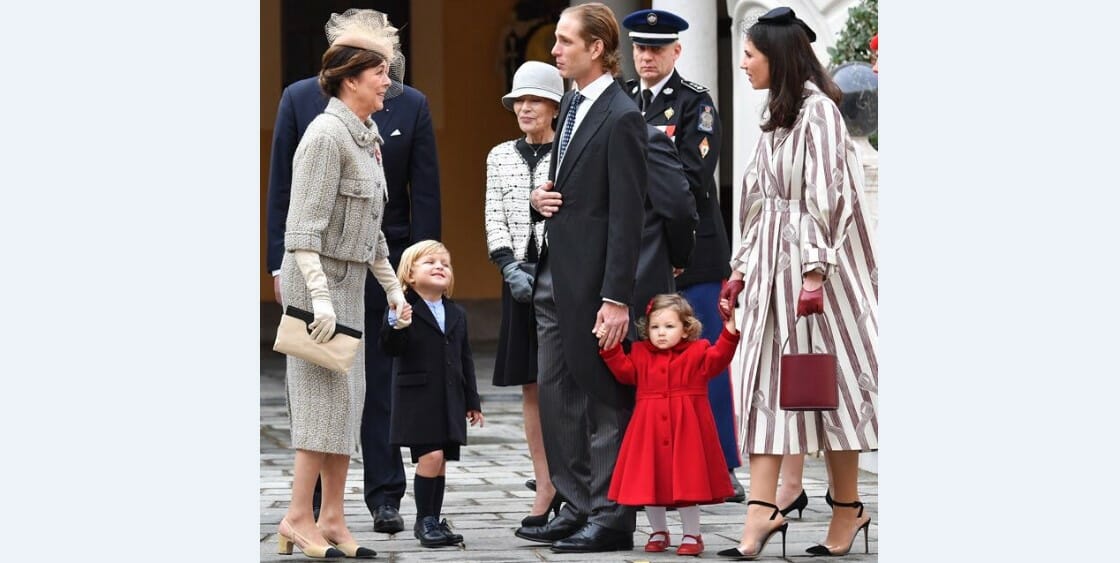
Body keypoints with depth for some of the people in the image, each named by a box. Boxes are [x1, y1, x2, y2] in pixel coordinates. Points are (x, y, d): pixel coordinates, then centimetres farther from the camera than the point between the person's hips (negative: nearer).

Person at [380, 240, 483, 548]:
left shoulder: (457, 314, 13)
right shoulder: (402, 309, -5)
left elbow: (465, 358, 18)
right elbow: (390, 349, -13)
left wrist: (472, 402, 18)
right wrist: (397, 327, -33)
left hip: (450, 400, 6)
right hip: (417, 398, -6)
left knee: (441, 462, 8)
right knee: (430, 456, -14)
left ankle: (434, 520, 16)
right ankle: (424, 519, -1)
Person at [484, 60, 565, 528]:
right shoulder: (500, 157, 12)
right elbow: (495, 220, 9)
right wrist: (511, 268, -5)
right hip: (520, 277, 5)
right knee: (531, 387, 5)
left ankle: (553, 491, -3)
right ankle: (548, 489, 9)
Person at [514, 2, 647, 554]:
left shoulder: (621, 118, -15)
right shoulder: (571, 104, 12)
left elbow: (627, 216, -18)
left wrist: (616, 299, -20)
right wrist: (540, 197, 2)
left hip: (593, 280, -9)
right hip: (555, 275, 9)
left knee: (604, 400, 0)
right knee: (555, 395, 11)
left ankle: (610, 517, 7)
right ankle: (577, 505, 20)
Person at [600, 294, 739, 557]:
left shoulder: (697, 352, 1)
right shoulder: (641, 353, 10)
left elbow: (715, 360, -13)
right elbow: (625, 371, 2)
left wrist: (729, 335, -26)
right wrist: (610, 348, -7)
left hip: (685, 428, -3)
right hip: (650, 427, 3)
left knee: (687, 483, -1)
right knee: (650, 482, 7)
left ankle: (692, 535, 10)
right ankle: (658, 532, 24)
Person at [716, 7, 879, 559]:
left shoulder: (818, 111, -11)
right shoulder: (777, 116, 15)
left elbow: (826, 197, -16)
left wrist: (814, 274, -21)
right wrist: (740, 270, 15)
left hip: (813, 264, -8)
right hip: (772, 265, 8)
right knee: (767, 385, 0)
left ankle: (847, 508, 8)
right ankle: (762, 510, -4)